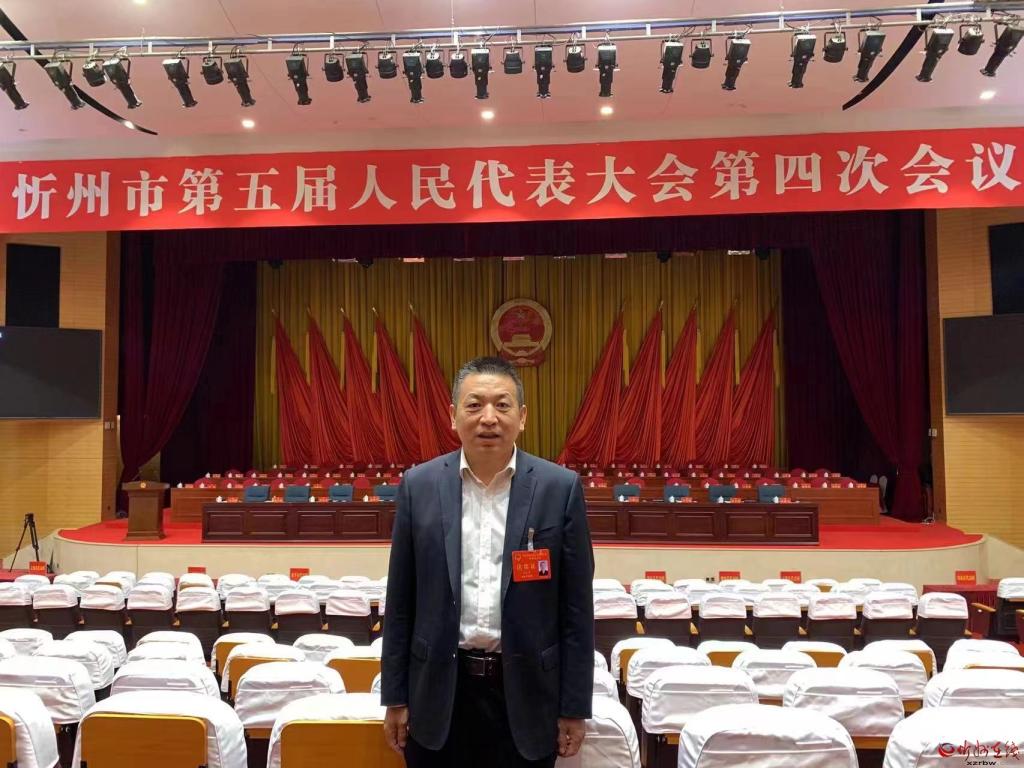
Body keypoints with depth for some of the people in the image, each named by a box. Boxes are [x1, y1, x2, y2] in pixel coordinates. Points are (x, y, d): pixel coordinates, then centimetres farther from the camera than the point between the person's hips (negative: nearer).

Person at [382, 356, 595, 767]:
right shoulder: (419, 485, -2)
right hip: (440, 692, 1)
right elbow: (400, 603, 2)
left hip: (524, 693, -1)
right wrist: (395, 696, 4)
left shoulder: (560, 487, -7)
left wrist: (574, 706, -2)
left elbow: (576, 607, -3)